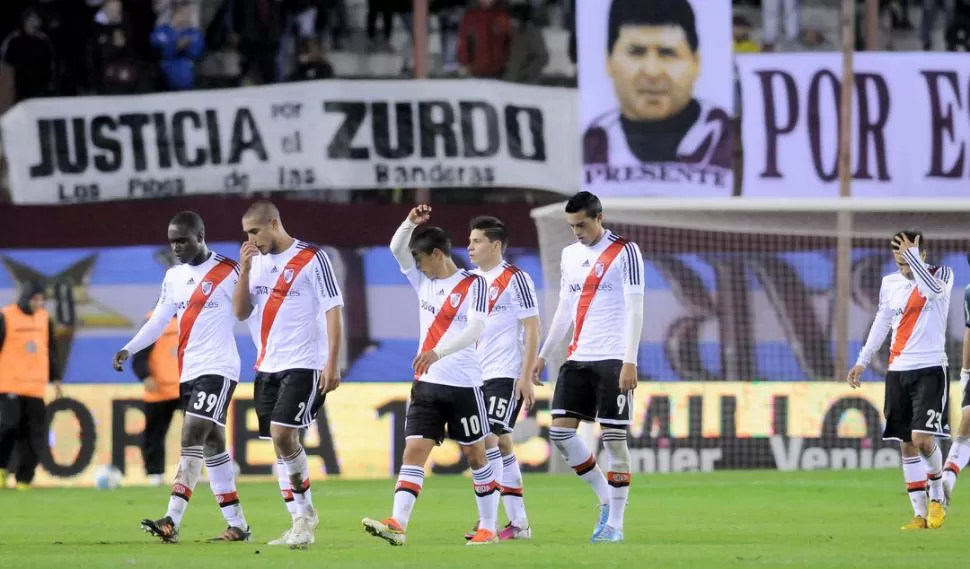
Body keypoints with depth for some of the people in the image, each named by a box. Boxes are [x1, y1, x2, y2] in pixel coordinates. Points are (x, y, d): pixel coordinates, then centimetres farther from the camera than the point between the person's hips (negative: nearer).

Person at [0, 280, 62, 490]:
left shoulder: (45, 318, 11)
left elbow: (50, 350, 20)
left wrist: (55, 378, 19)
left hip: (35, 387, 5)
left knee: (35, 437, 0)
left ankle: (24, 480, 5)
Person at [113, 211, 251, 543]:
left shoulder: (228, 273, -7)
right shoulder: (173, 277, 13)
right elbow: (158, 321, 12)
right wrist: (128, 349, -1)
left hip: (218, 369, -8)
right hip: (187, 372, 8)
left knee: (192, 438, -17)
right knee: (212, 444, 8)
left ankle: (172, 522, -23)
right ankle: (238, 525, 13)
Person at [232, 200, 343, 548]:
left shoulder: (312, 259, -8)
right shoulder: (256, 261, 11)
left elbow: (333, 310, -9)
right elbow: (240, 312, 8)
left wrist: (332, 363, -15)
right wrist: (245, 270, -5)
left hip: (303, 366, -7)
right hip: (267, 368, 7)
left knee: (283, 433, -18)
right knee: (280, 443, 5)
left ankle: (305, 510, -3)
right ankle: (300, 524, 11)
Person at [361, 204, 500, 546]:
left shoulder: (473, 284, -8)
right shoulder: (423, 281, 12)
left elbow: (476, 329, -20)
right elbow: (397, 249, 7)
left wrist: (438, 352, -31)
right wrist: (411, 222, -10)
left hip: (463, 384, -6)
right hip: (426, 384, 6)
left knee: (475, 455, 4)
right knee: (413, 452, -7)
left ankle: (488, 527, 13)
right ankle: (397, 525, -18)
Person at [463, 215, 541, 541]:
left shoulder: (515, 279, -8)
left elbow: (532, 328, -10)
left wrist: (526, 376, -15)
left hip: (506, 375, -8)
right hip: (477, 376, 8)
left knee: (487, 439, -15)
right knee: (502, 444, 9)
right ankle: (518, 523, 13)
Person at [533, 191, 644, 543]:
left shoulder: (625, 252, -6)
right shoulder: (570, 255, 14)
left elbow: (634, 310, -11)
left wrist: (629, 362, -17)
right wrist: (543, 355, 18)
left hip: (613, 360, -7)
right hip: (577, 359, 7)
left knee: (614, 437, -5)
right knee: (560, 431, -2)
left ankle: (615, 522, 0)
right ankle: (605, 497, 13)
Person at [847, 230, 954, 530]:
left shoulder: (942, 274, -4)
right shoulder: (890, 283, 10)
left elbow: (932, 289, -28)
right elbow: (881, 323, 20)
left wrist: (912, 255, -24)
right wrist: (862, 361, 18)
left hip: (930, 370, -5)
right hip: (897, 371, 5)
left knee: (922, 439, -17)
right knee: (907, 445, 3)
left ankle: (937, 497, 8)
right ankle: (920, 514, 9)